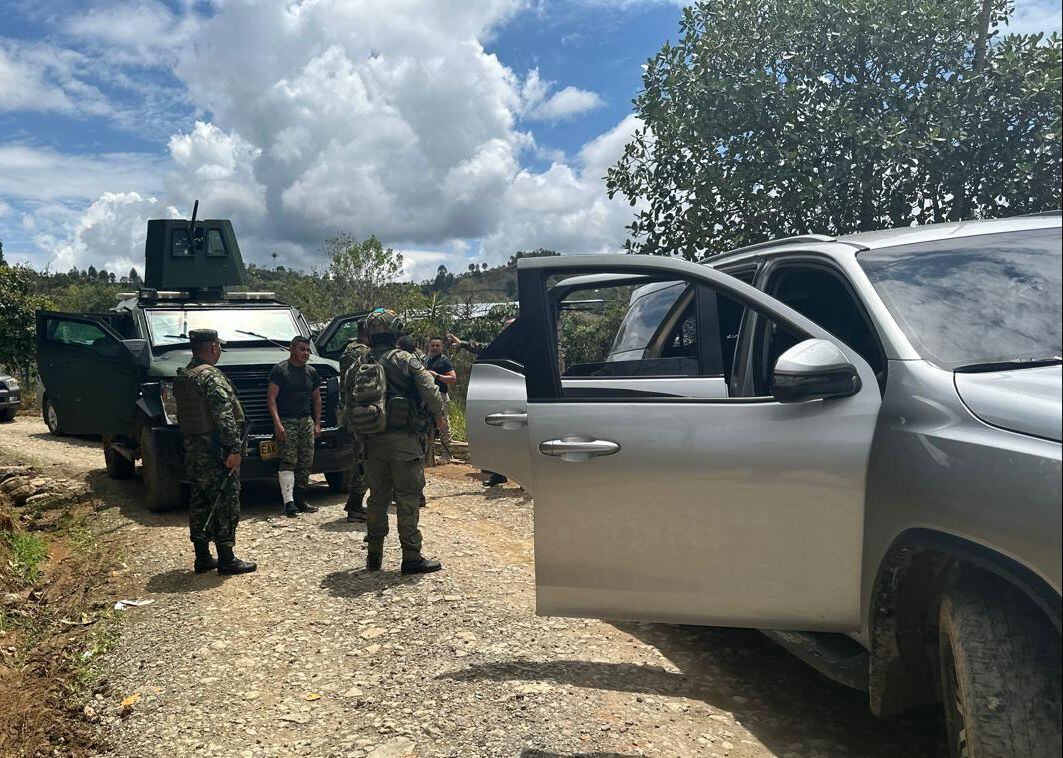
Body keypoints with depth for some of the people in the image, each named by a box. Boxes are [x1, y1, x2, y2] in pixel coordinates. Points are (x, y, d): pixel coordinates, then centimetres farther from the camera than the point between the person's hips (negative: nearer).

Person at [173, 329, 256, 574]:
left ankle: (202, 558, 20)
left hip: (193, 451, 9)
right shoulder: (211, 376, -16)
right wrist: (234, 448, -21)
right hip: (216, 452, -9)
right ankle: (227, 560, 2)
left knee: (200, 503, 13)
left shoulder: (182, 377, 13)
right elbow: (224, 415, -22)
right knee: (225, 504, -2)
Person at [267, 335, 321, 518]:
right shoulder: (280, 370, -2)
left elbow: (316, 398, 22)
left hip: (306, 421, 6)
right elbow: (271, 397, -6)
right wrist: (277, 423, -15)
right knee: (287, 463, -11)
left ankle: (300, 499, 10)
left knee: (306, 462, 3)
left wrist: (317, 424, 14)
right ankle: (289, 502, -12)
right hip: (286, 422, -5)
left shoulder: (311, 371, 15)